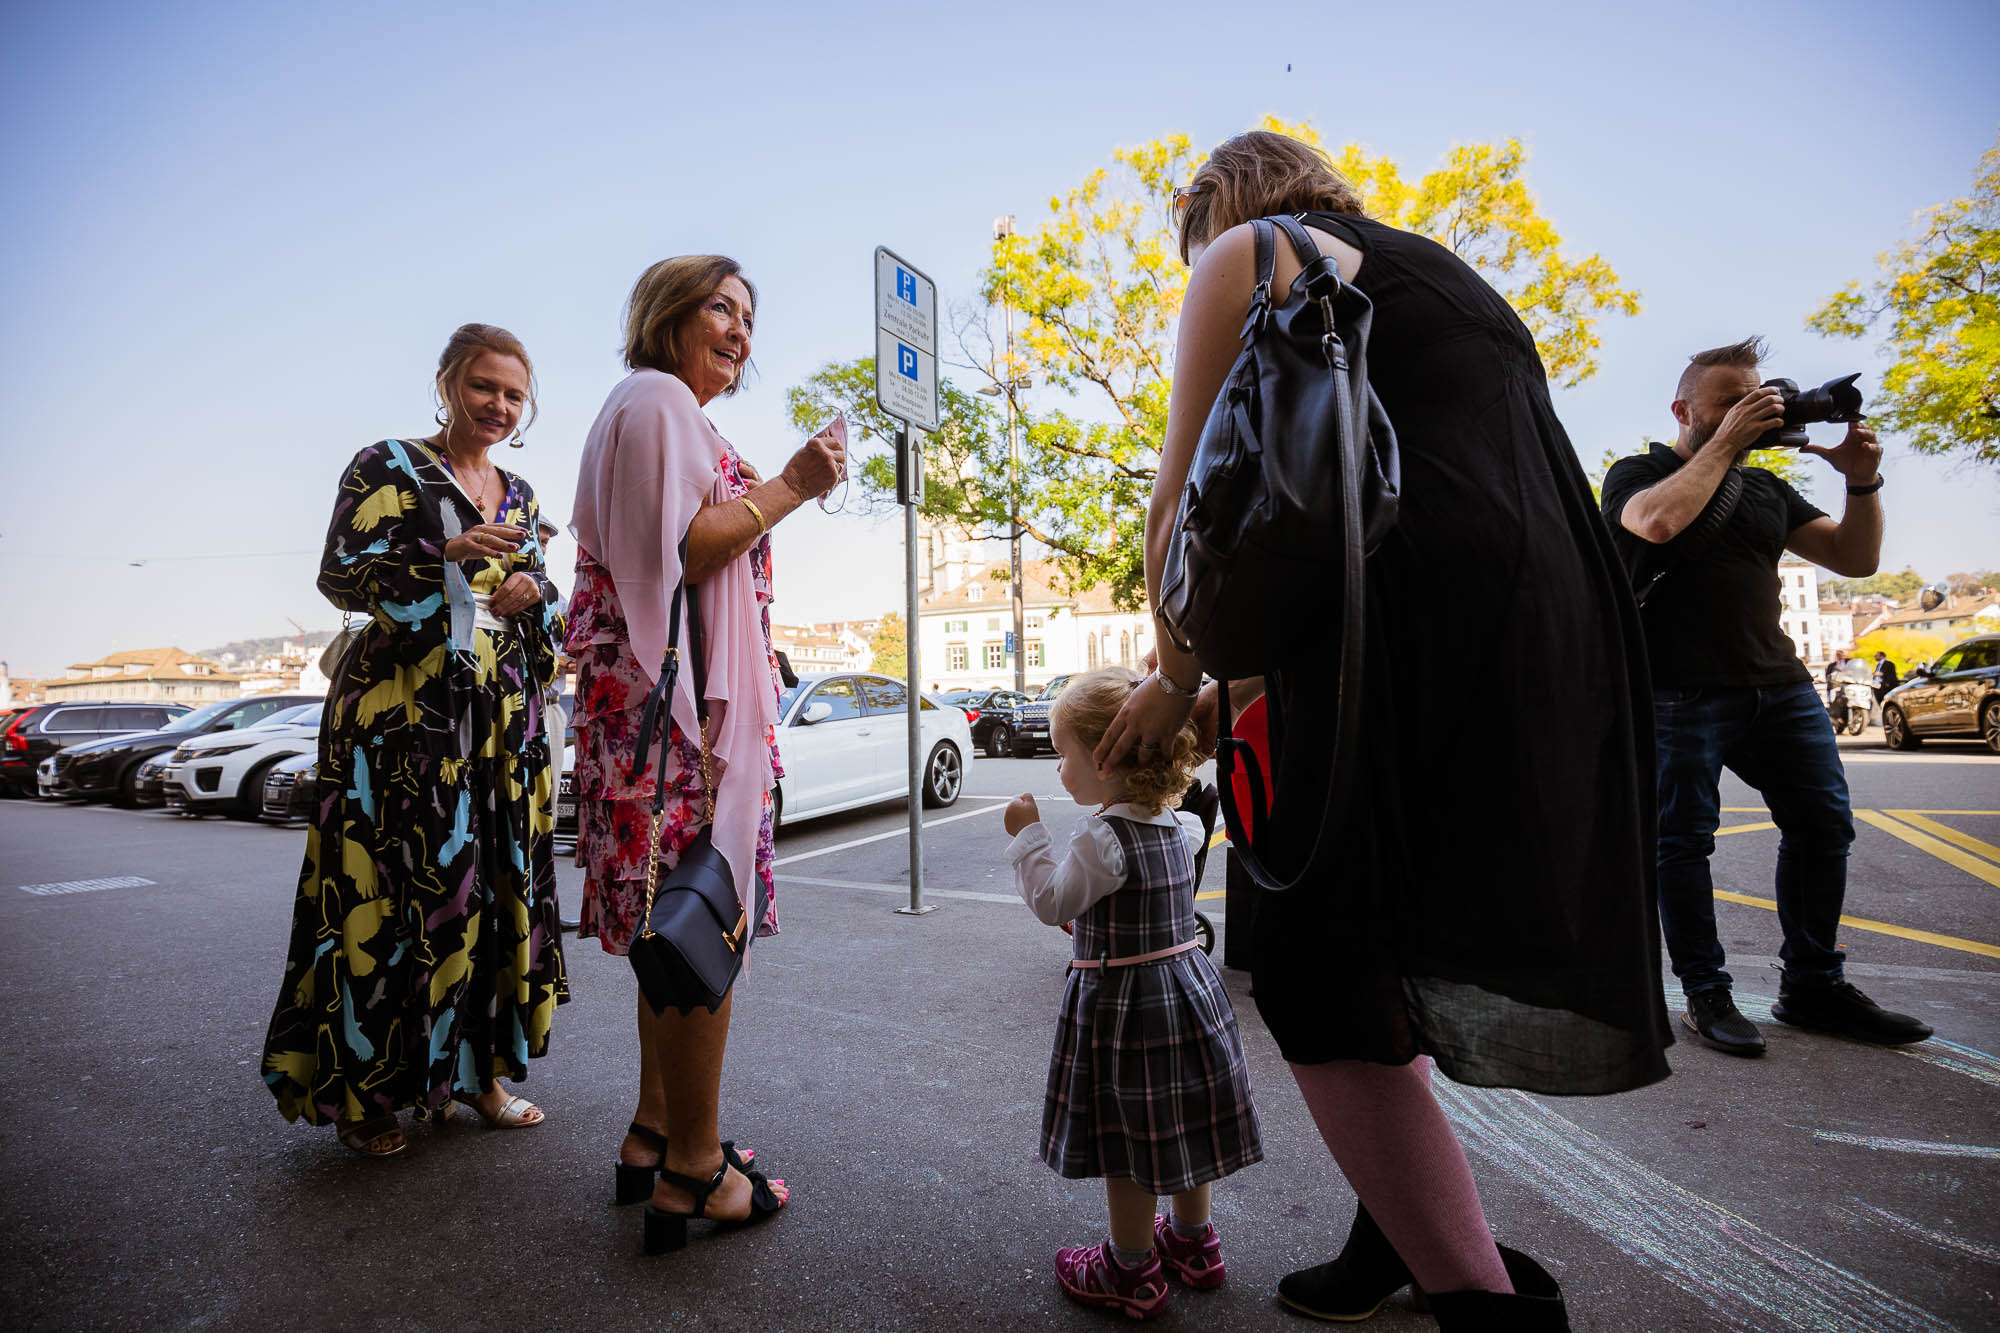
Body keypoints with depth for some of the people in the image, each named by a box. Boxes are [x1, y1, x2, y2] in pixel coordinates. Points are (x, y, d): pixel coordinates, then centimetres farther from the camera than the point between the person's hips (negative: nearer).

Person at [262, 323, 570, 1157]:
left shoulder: (519, 495, 17)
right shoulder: (389, 466, 2)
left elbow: (545, 602, 21)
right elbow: (341, 577, -8)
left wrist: (531, 592, -3)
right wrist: (449, 554, -22)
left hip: (503, 715, 5)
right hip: (403, 712, -5)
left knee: (497, 886, 6)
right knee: (396, 890, -4)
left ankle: (477, 1070, 19)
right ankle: (365, 1093, 12)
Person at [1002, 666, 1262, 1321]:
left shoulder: (1103, 836, -24)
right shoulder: (1177, 824, 1)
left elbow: (1052, 903, -19)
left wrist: (1028, 837, -11)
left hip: (1121, 1001, -8)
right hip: (1188, 983, 8)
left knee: (1130, 1141, 7)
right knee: (1181, 1122, 21)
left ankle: (1131, 1272, 23)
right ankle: (1193, 1244, 39)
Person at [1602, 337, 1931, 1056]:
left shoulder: (1766, 487, 21)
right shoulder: (1637, 473, 4)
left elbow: (1855, 559, 17)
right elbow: (1658, 521, -20)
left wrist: (1861, 482, 2)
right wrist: (1727, 443, -10)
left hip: (1777, 683, 7)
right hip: (1679, 692, -6)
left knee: (1824, 822, 5)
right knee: (1683, 839, -3)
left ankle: (1813, 987, 19)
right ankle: (1705, 996, 8)